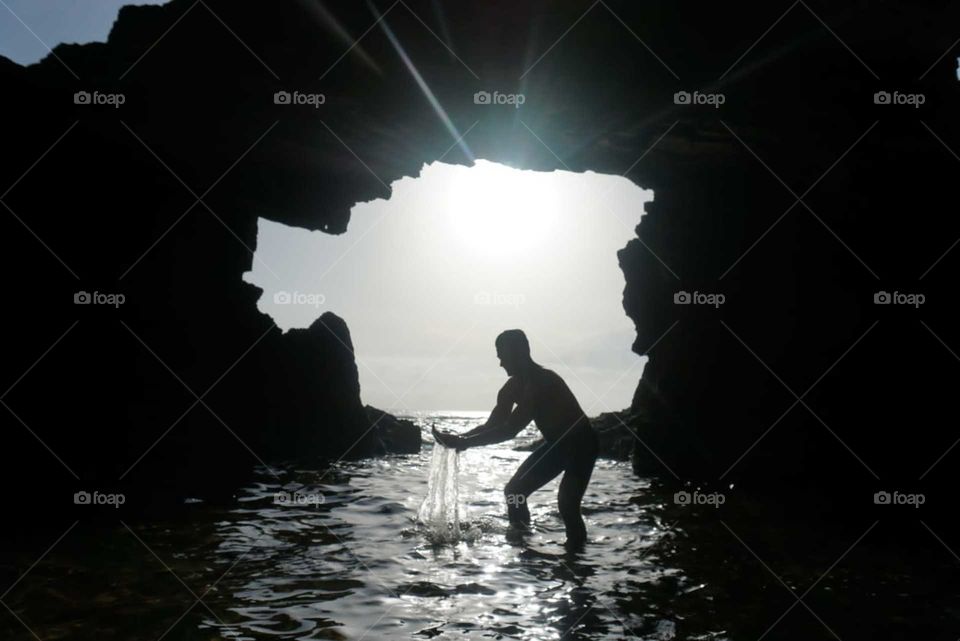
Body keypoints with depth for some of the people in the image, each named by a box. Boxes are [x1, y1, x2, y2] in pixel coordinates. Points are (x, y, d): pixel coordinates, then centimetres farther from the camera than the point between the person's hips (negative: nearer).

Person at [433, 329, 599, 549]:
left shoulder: (541, 382, -30)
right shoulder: (514, 385, -2)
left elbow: (509, 430, -35)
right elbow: (493, 425, 1)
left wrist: (463, 442, -36)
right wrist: (460, 438, -16)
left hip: (581, 444, -9)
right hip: (556, 444, 9)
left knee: (567, 504, -22)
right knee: (514, 491, 1)